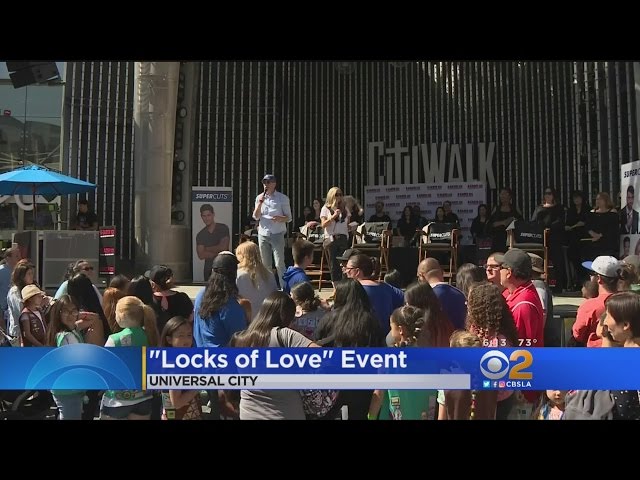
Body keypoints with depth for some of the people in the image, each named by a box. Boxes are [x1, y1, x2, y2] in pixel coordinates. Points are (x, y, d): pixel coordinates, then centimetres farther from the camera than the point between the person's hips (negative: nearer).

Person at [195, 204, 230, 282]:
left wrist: (207, 249, 2)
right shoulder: (200, 235, 10)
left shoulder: (223, 228, 1)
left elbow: (223, 247, -9)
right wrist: (218, 253, -8)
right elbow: (201, 255, 0)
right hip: (209, 269, 3)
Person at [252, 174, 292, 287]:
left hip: (277, 235, -3)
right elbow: (256, 217, 3)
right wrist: (260, 203, -11)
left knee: (279, 264, -9)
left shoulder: (283, 198, -1)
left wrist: (280, 218, -22)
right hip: (263, 234, 4)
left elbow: (289, 218, -1)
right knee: (265, 264, 9)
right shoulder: (259, 197, 9)